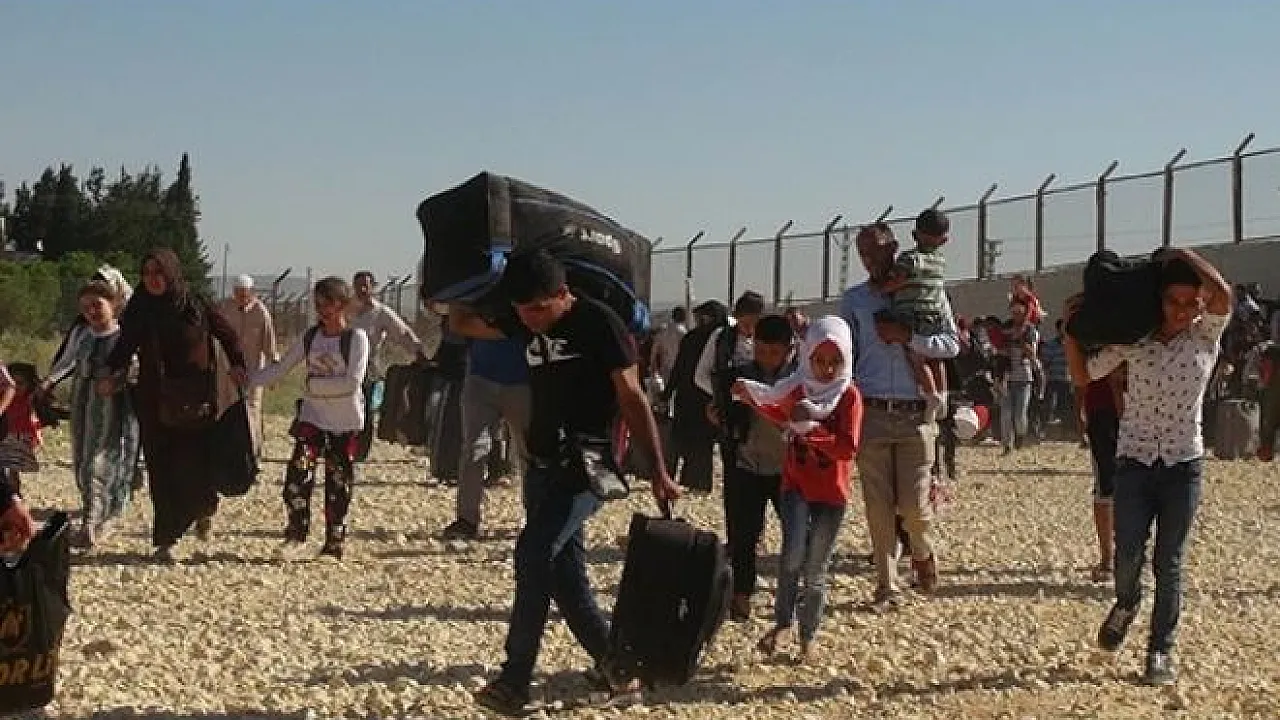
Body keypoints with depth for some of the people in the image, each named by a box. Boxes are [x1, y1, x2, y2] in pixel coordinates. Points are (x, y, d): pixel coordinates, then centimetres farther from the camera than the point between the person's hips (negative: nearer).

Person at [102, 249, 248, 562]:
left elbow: (228, 335, 8)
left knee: (193, 466, -5)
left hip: (193, 401, -2)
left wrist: (238, 365, -4)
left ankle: (205, 508, 28)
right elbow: (124, 346, -1)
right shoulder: (138, 310, 3)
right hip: (154, 404, 2)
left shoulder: (196, 305, -3)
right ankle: (165, 540, 6)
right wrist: (112, 374, -18)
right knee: (161, 470, 0)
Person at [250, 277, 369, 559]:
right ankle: (296, 529, -4)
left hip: (346, 420, -3)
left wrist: (314, 382, -16)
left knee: (339, 482, 3)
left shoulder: (356, 337, -8)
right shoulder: (310, 337, 6)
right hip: (313, 415, 3)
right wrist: (248, 380, -7)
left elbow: (353, 381, -17)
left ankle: (334, 543, 12)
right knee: (299, 467, -17)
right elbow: (280, 368, 5)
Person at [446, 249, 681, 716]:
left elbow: (632, 398, -11)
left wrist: (658, 471, -12)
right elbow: (461, 323, 20)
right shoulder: (524, 322, 7)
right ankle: (610, 660, 23)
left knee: (533, 554, -20)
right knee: (564, 571, 9)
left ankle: (515, 680, -18)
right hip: (543, 465, 8)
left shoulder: (598, 323, -13)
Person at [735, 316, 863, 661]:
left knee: (815, 570, 6)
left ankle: (808, 636, 22)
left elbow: (847, 448, -20)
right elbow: (784, 415, 25)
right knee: (793, 555, -18)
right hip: (796, 484, 2)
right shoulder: (798, 388, 2)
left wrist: (811, 427, -26)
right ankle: (782, 623, -2)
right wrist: (753, 397, 15)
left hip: (831, 492, -2)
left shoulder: (849, 395, -12)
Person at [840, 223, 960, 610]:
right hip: (870, 413, 1)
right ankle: (887, 586, 13)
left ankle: (923, 553, 30)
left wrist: (906, 335, -14)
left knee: (914, 505, -2)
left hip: (915, 415, -1)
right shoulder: (853, 299, 11)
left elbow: (951, 345, -1)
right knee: (878, 505, 1)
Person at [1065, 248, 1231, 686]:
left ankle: (1161, 650, 18)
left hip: (1184, 464, 0)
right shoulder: (1133, 340, -1)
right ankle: (1126, 603, 28)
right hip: (1134, 460, 1)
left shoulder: (1207, 337, -4)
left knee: (1169, 562, 4)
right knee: (1128, 554, -6)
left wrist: (1181, 255, -13)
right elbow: (1086, 372, 6)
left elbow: (1223, 294, -23)